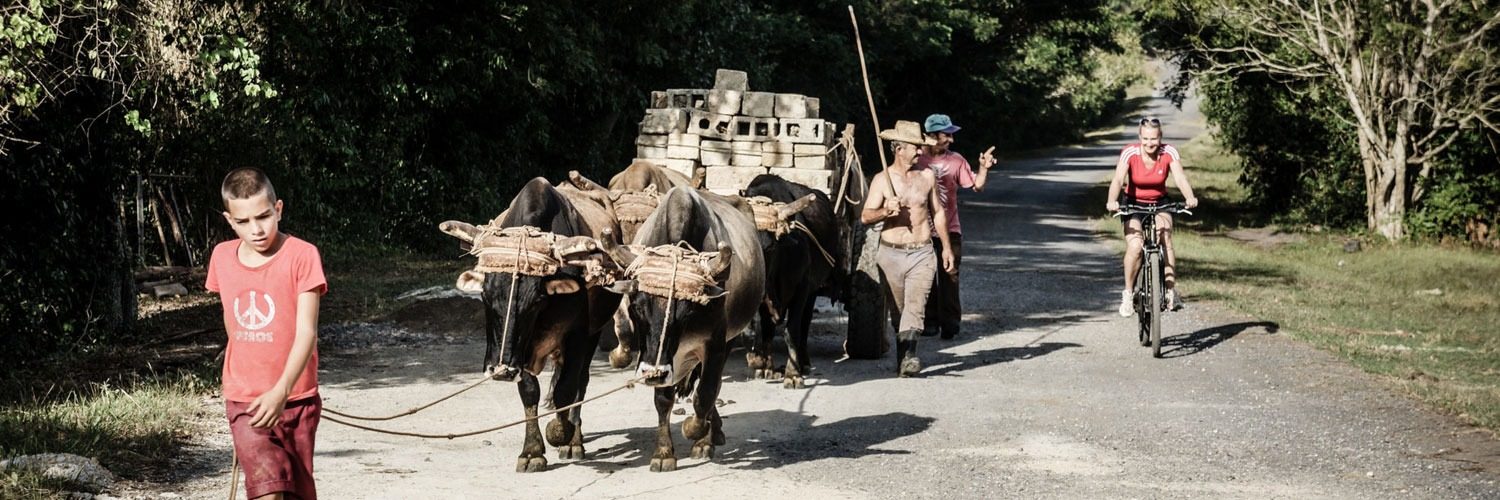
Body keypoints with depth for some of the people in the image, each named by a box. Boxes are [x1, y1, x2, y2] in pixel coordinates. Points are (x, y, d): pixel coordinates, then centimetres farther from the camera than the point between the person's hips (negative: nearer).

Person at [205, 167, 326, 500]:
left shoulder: (302, 256, -11)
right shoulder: (222, 257, 2)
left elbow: (306, 332, -18)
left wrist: (281, 391, -30)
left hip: (295, 399, -1)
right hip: (245, 401, 1)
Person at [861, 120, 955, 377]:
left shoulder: (927, 176, 6)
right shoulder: (882, 179, 0)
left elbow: (938, 212, 17)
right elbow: (865, 216, -6)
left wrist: (946, 247, 15)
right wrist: (885, 211, -26)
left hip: (922, 253, 0)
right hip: (891, 253, 0)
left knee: (915, 305, -16)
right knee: (897, 309, 7)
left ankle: (908, 356, -28)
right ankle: (903, 356, 20)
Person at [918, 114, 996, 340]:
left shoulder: (956, 160, 3)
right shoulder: (917, 158, -2)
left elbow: (977, 186, 3)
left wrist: (983, 168, -13)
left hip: (949, 229, 0)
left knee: (949, 278, -3)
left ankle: (950, 323, 3)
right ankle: (930, 322, 14)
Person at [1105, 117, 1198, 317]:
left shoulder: (1169, 152, -16)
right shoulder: (1130, 153, -20)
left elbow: (1180, 177, -28)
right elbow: (1118, 179, -32)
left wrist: (1190, 197, -48)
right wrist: (1112, 201, -52)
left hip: (1160, 203, 1)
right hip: (1133, 204, -1)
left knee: (1165, 239, -27)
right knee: (1135, 247, -23)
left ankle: (1171, 289, -20)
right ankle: (1128, 293, -6)